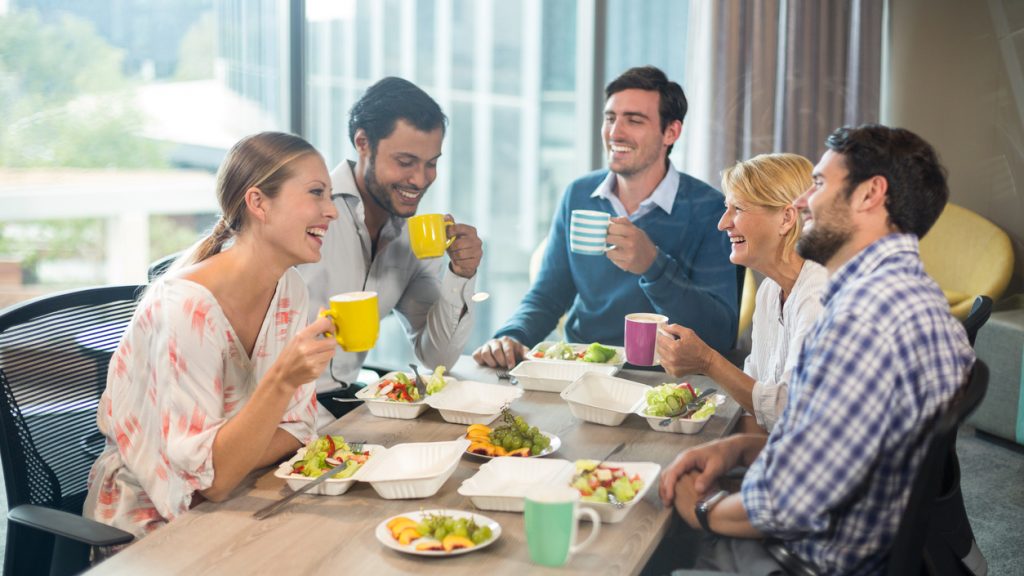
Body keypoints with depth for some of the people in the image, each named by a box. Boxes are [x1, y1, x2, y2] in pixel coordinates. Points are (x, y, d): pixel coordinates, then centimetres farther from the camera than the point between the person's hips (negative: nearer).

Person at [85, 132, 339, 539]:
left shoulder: (289, 290, -2)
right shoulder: (188, 307, -25)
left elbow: (297, 428, 1)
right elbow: (212, 481, -26)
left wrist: (227, 471, -18)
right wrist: (281, 380, -39)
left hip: (227, 503, 7)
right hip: (150, 523, -7)